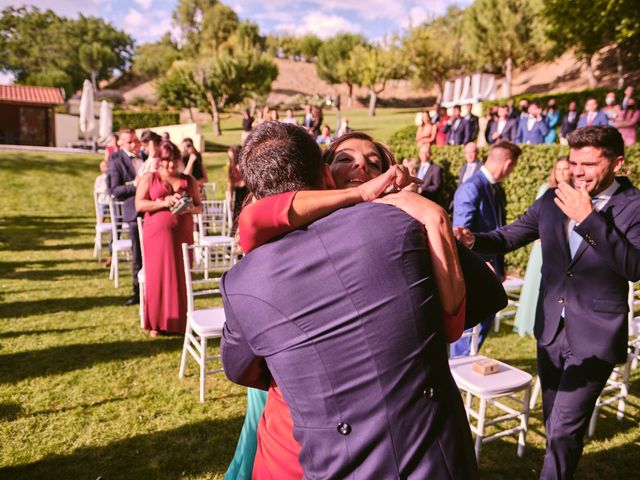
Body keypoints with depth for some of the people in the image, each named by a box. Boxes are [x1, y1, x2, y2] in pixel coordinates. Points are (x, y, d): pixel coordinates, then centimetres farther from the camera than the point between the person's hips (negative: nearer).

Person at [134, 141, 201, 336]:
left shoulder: (188, 180, 13)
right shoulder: (149, 178, 7)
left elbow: (199, 206, 11)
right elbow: (139, 204, -4)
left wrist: (191, 209, -12)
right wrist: (163, 203, -17)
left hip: (183, 235, 2)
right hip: (157, 234, -1)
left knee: (181, 277, 1)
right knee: (158, 276, -1)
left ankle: (180, 321, 12)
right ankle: (156, 322, 11)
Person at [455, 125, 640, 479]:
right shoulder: (553, 199, 0)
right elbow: (510, 236, 4)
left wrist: (588, 219, -29)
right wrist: (473, 239, -16)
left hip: (594, 337, -5)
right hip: (551, 331, 5)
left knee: (564, 430, -1)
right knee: (555, 425, 23)